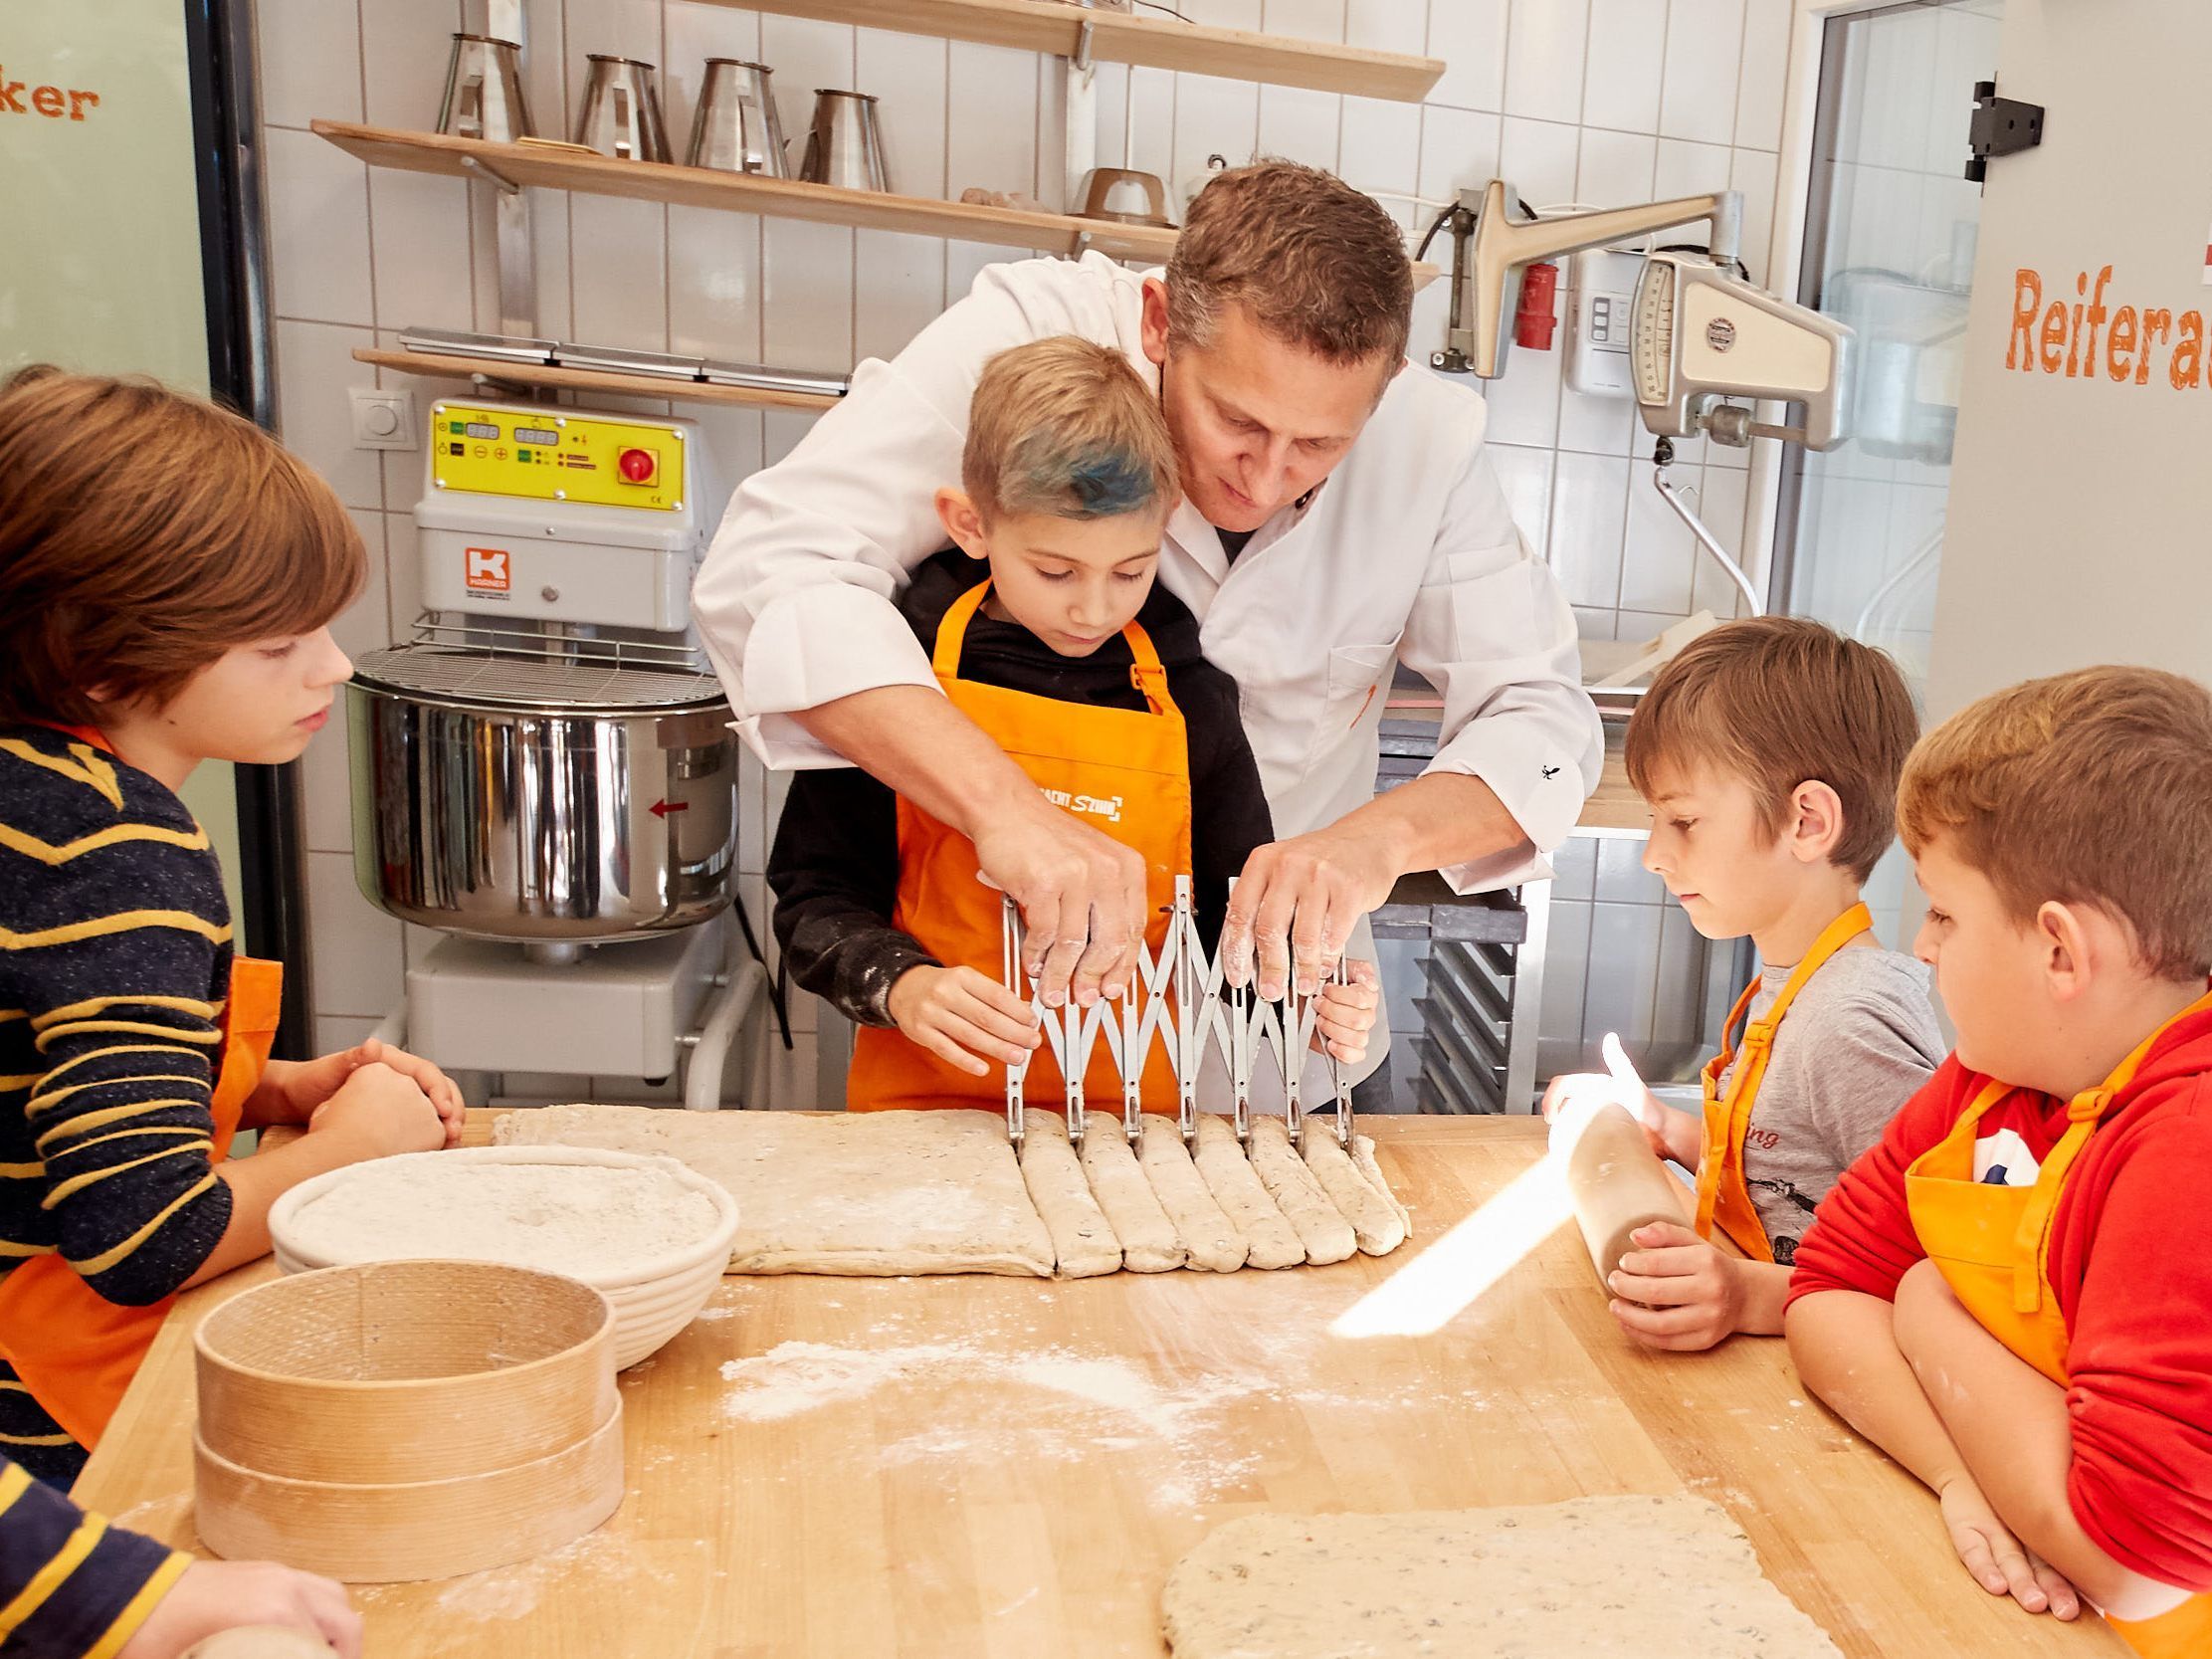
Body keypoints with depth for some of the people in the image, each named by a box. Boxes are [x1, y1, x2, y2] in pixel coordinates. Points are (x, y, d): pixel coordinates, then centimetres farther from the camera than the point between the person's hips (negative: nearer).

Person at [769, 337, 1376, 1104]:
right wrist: (899, 983, -15)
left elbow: (1238, 919, 13)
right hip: (923, 1100, -1)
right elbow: (814, 897, 3)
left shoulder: (1191, 700, 5)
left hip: (1131, 1105, 2)